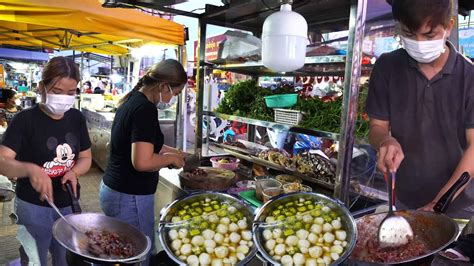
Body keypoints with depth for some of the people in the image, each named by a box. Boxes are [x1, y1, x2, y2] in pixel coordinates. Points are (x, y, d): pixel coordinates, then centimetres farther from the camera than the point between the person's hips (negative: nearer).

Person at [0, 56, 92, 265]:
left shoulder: (77, 118, -1)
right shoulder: (25, 120, -15)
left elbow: (86, 158, 6)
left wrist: (74, 172, -14)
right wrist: (30, 169, -42)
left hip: (69, 205, 5)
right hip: (33, 207, -4)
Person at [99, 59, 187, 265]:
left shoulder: (131, 100, 8)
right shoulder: (146, 109, -21)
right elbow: (142, 162, -29)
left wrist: (163, 149, 14)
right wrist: (171, 158, -13)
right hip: (129, 197, -9)